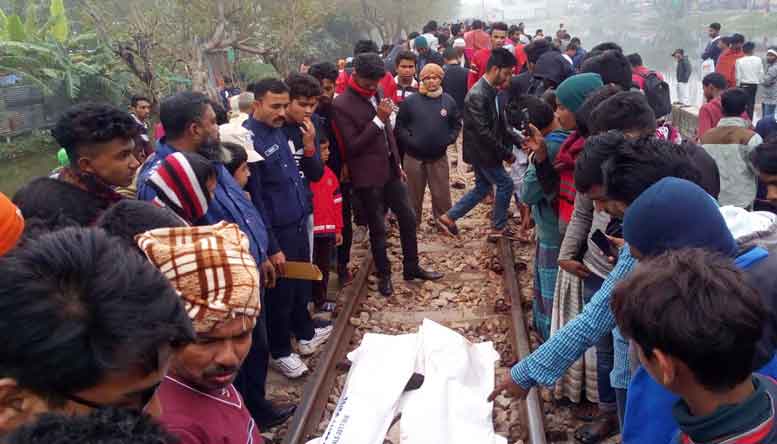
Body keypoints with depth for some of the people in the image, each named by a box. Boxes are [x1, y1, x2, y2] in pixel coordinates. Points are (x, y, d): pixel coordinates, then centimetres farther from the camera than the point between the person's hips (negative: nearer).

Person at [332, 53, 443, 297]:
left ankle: (411, 267, 30)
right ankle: (384, 275, 25)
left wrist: (398, 163, 16)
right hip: (368, 176, -7)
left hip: (390, 169, 7)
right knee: (378, 227, 7)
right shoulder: (342, 105, -16)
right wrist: (378, 119, -24)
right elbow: (352, 146, -18)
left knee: (408, 218, 13)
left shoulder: (377, 93, 5)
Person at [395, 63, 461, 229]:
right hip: (414, 157, -1)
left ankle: (443, 222, 22)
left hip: (439, 157, 1)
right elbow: (399, 125, 0)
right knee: (414, 194, 11)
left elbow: (456, 124, 12)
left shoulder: (449, 101, 2)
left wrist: (449, 139, -2)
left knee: (442, 194, 6)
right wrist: (409, 140, -11)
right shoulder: (410, 101, -5)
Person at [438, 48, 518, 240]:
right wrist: (506, 153, -20)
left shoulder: (491, 91, 5)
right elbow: (483, 132, -26)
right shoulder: (477, 95, -24)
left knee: (482, 188, 17)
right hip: (481, 151, -9)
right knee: (505, 184, 2)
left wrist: (507, 147, 6)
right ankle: (499, 227, 18)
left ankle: (450, 216, 24)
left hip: (485, 150, 9)